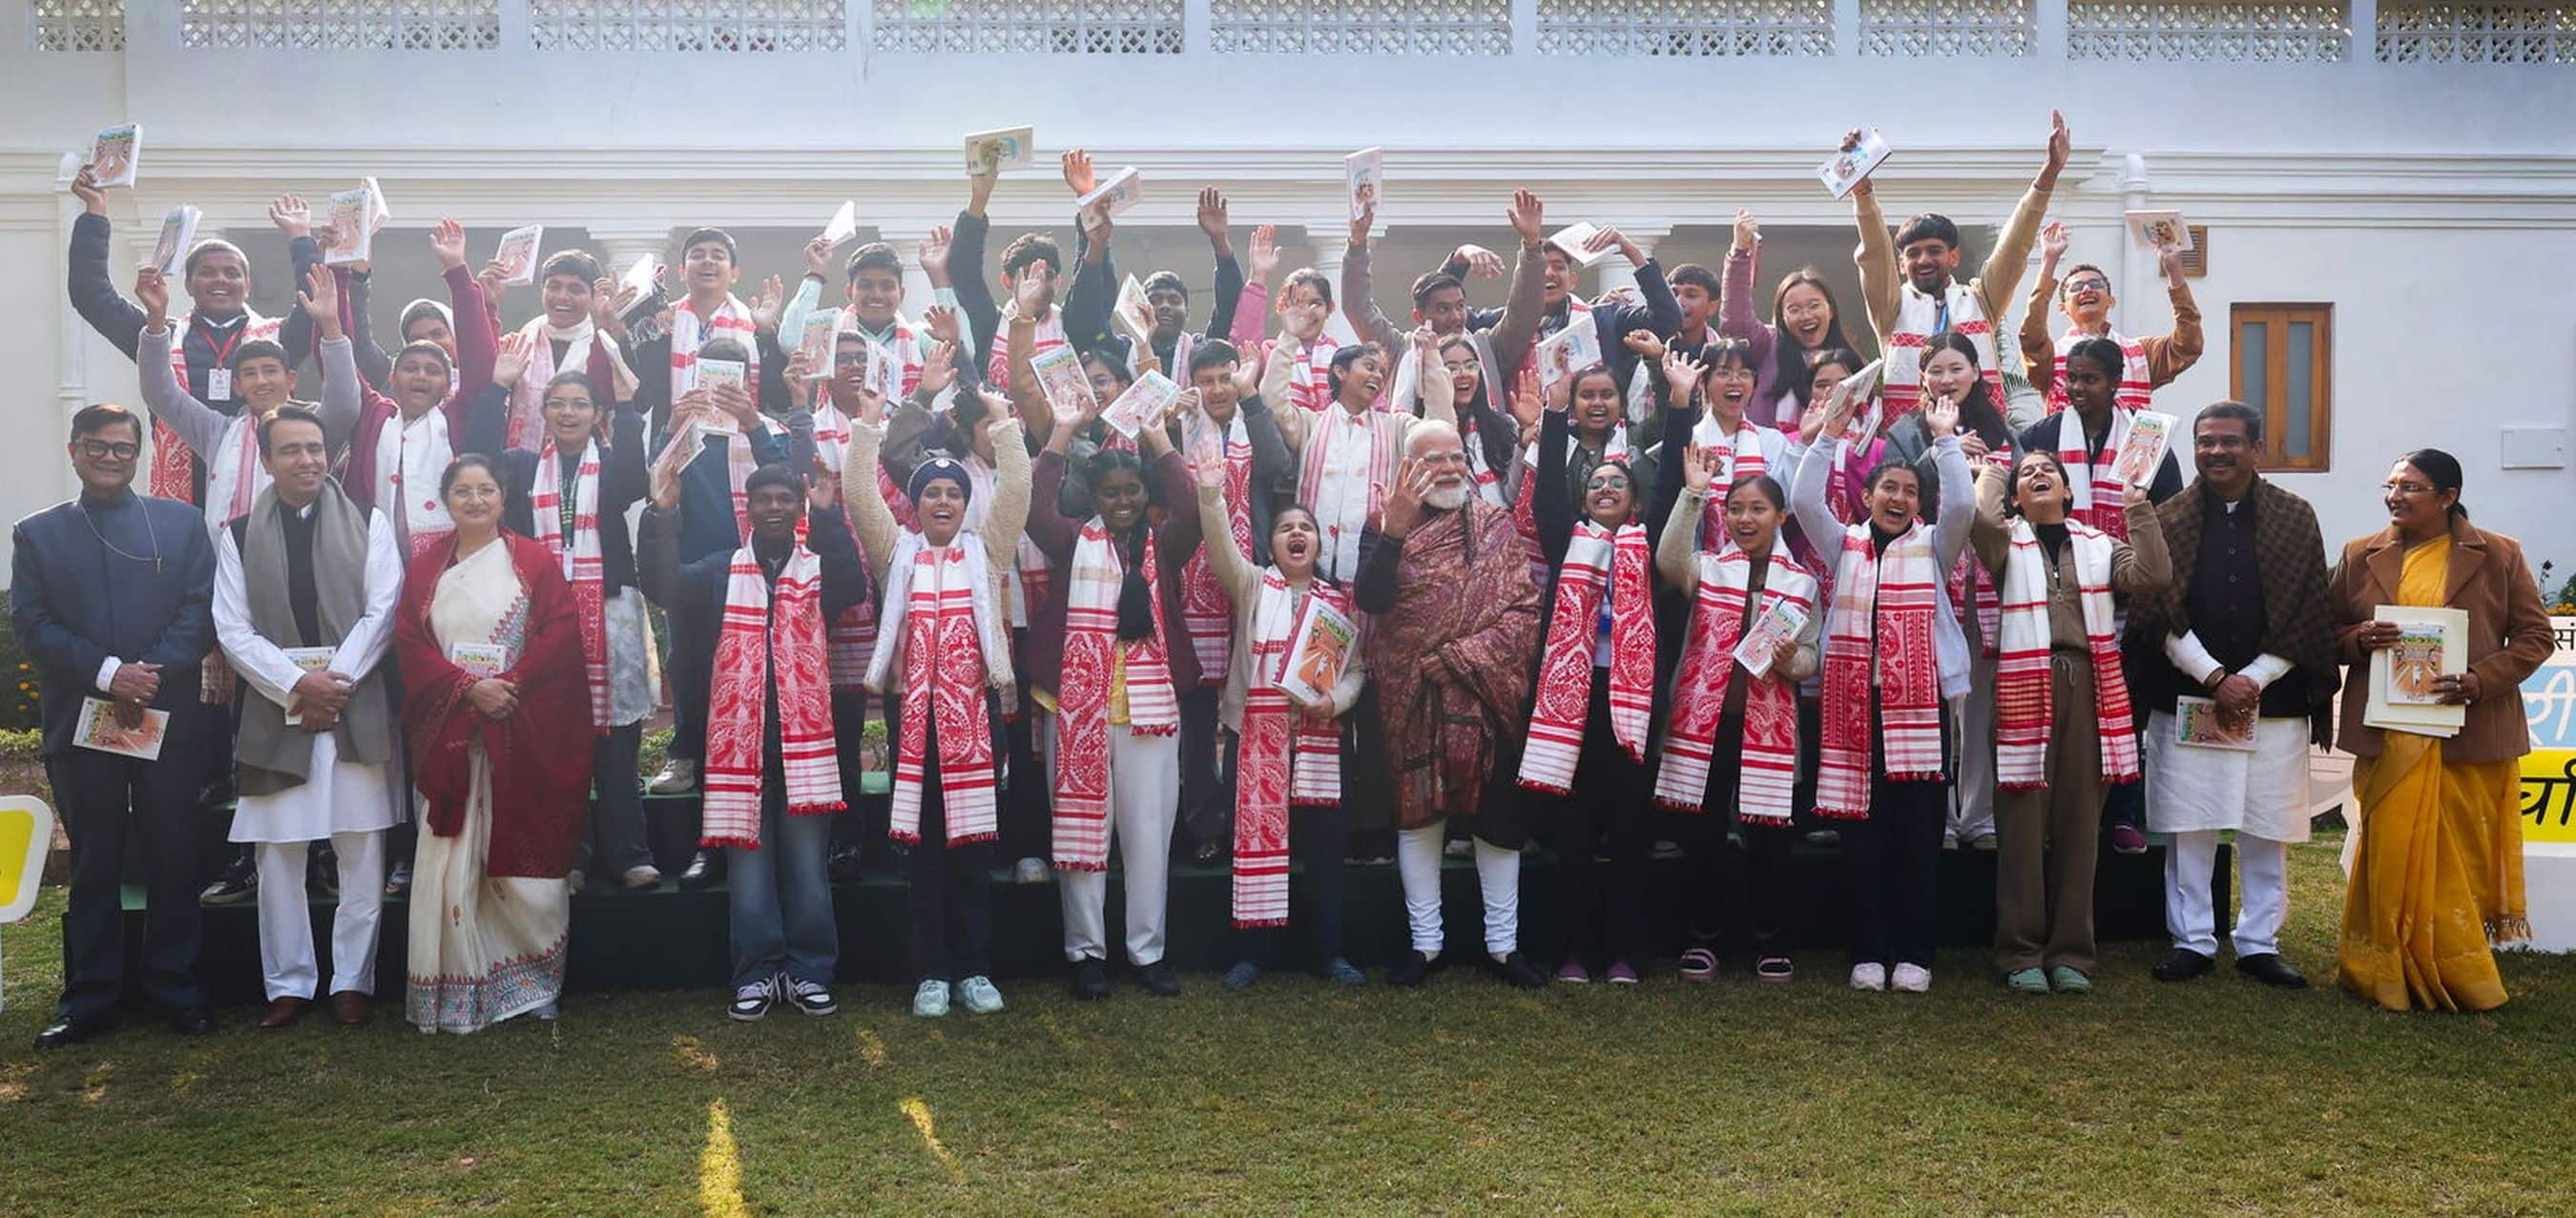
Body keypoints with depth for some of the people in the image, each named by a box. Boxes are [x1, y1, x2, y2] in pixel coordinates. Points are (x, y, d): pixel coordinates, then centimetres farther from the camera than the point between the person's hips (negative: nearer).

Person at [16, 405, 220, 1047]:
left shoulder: (180, 522, 9)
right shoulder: (37, 534, 9)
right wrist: (107, 673, -14)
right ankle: (88, 999, 15)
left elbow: (202, 607, 0)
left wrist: (155, 674, -13)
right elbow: (32, 625, 0)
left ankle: (178, 988, 14)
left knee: (173, 860, 5)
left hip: (169, 718, 0)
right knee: (93, 866, 7)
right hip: (79, 723, 0)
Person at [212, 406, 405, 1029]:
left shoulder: (370, 525, 5)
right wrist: (297, 685, -11)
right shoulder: (239, 535, 7)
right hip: (276, 712, 1)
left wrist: (334, 681, -11)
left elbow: (381, 614, -1)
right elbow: (233, 629, 2)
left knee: (362, 854, 2)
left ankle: (352, 980, 12)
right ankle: (288, 983, 15)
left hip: (357, 710, -1)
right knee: (278, 857, 4)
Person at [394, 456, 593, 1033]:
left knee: (523, 856, 0)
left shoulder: (535, 562, 4)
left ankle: (529, 981, 14)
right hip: (449, 731, 2)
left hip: (523, 734, -2)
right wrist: (468, 688, -12)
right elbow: (410, 644, 3)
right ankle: (455, 991, 6)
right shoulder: (425, 569, 11)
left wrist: (510, 685, -15)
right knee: (451, 860, -1)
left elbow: (562, 636, -4)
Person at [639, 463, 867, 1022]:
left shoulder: (819, 567, 7)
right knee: (748, 861, 4)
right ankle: (757, 973, 13)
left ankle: (808, 971, 12)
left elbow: (853, 587, -15)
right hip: (740, 737, 1)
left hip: (803, 736, -1)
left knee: (807, 861, 2)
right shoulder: (722, 571, 12)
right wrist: (662, 516, -18)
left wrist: (828, 517, -27)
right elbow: (662, 584, -4)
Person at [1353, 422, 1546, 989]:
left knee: (1498, 816, 5)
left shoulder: (1496, 526, 7)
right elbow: (1370, 600, -12)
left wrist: (1463, 658, -12)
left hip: (1490, 694, 1)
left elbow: (1524, 607, -1)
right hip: (1414, 699, -1)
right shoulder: (1387, 526, 3)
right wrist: (1393, 529, -23)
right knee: (1417, 813, 5)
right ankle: (1425, 942, 16)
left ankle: (1503, 943, 17)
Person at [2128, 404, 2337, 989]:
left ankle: (2259, 942, 16)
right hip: (2186, 696, 0)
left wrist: (2254, 680, -9)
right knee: (2189, 825, 3)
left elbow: (2309, 616, 1)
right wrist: (2214, 677, -11)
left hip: (2273, 697, 0)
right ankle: (2192, 940, 13)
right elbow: (2155, 612, -2)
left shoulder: (2295, 517, 5)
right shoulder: (2169, 519, 4)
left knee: (2268, 827, 5)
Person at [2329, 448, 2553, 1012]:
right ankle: (2396, 975, 11)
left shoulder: (2499, 556, 3)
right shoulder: (2361, 556, 9)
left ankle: (2461, 977, 15)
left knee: (2463, 859, 1)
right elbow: (2332, 632, 14)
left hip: (2469, 733, -1)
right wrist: (2359, 640, -10)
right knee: (2392, 855, 1)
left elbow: (2535, 637, 3)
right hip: (2388, 735, 2)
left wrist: (2481, 679, -13)